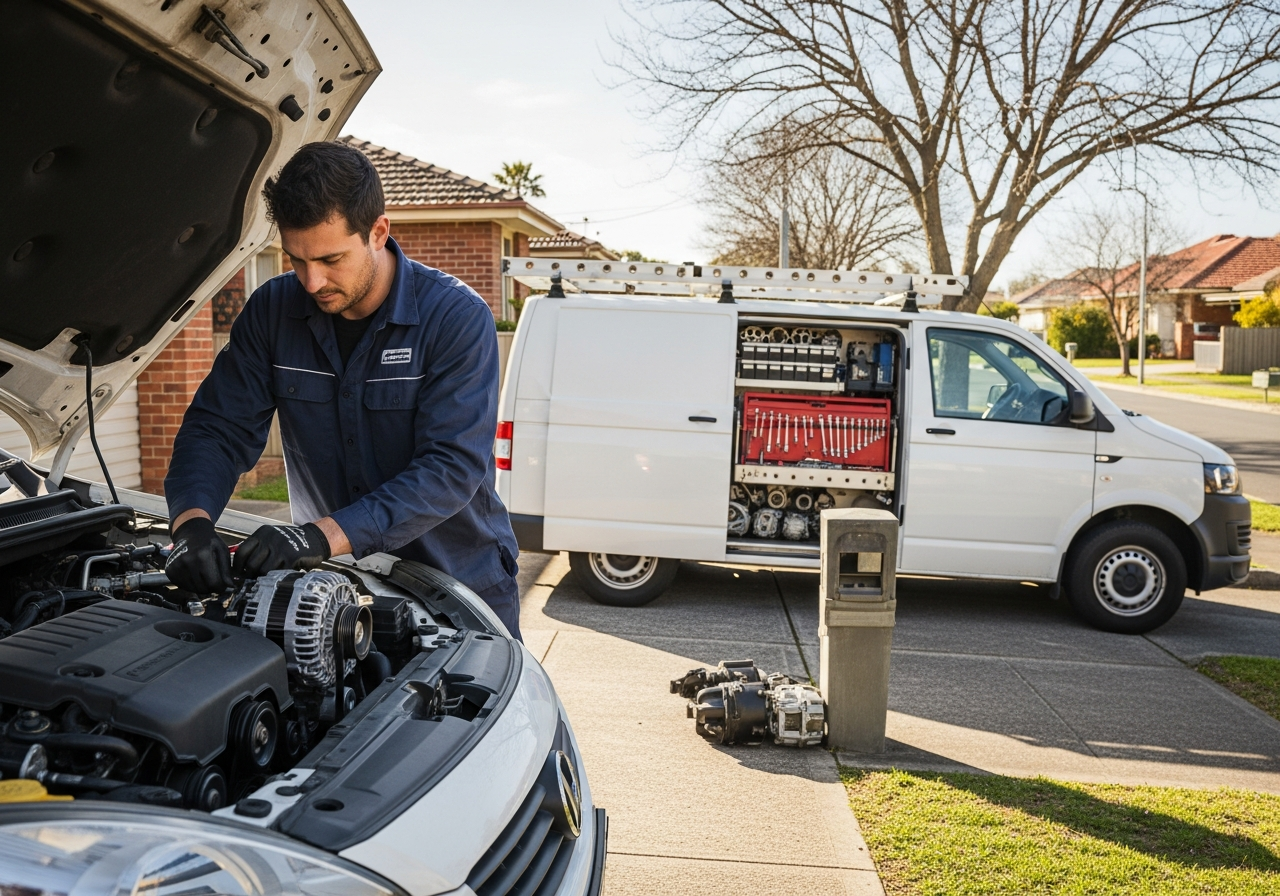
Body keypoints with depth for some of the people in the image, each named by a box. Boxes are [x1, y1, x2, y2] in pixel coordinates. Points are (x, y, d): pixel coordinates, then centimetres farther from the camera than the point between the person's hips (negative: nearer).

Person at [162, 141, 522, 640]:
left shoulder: (458, 317, -19)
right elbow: (217, 428, -5)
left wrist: (326, 534, -36)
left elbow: (452, 467, -27)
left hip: (464, 584, -3)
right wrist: (192, 519, -26)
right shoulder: (272, 312, -6)